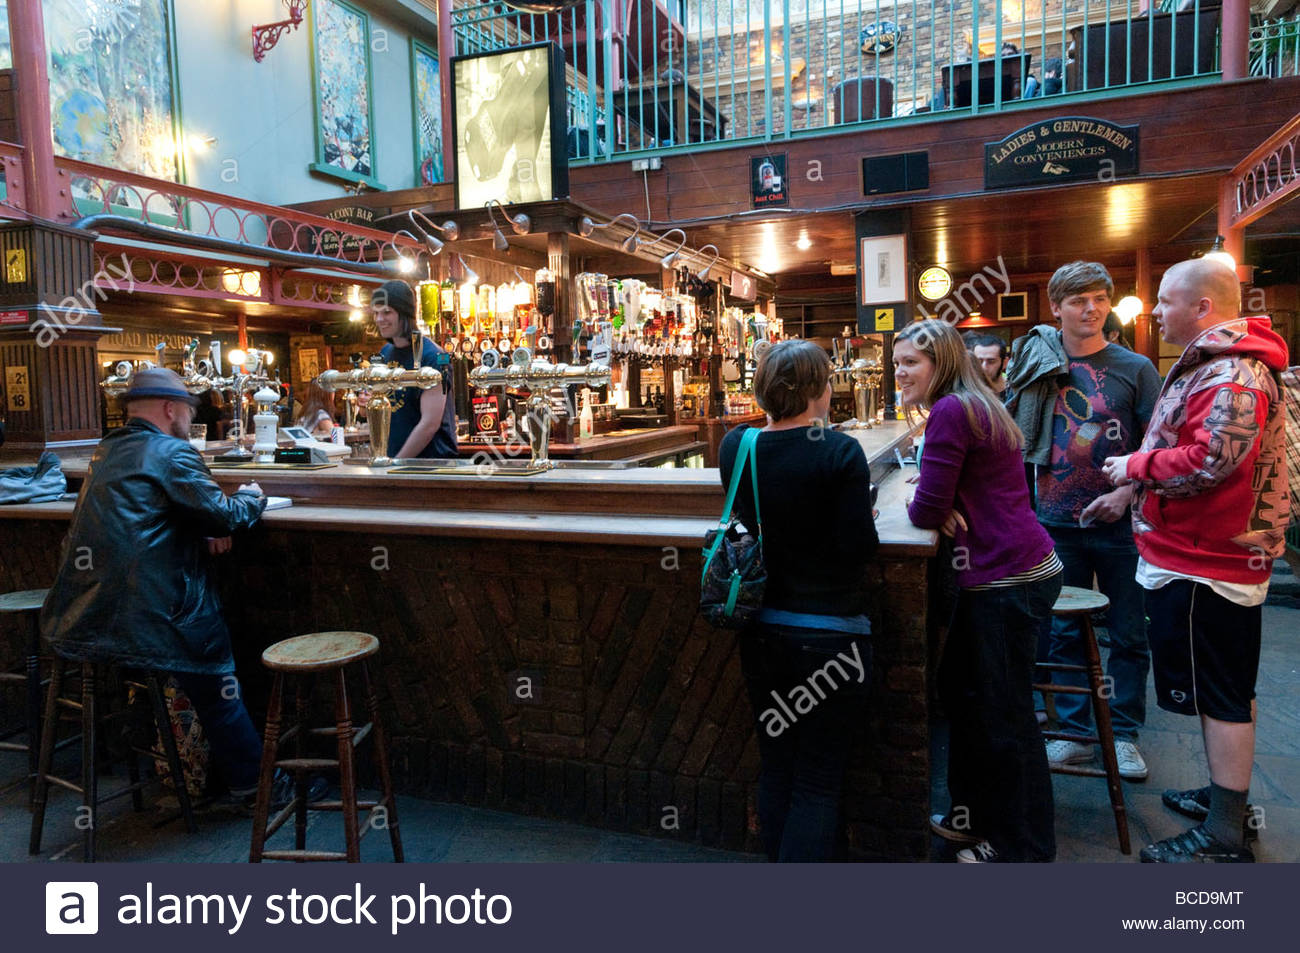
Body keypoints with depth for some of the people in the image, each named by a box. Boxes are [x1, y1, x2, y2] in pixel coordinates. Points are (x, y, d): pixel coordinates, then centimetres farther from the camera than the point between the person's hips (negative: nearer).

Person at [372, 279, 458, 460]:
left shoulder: (433, 356, -13)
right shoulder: (385, 353, 10)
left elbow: (430, 424, -18)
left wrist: (396, 462, -14)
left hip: (432, 459, -6)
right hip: (393, 458, 6)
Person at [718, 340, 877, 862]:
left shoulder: (734, 447, -1)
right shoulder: (839, 452, -16)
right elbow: (859, 547, -16)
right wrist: (866, 517, 5)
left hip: (762, 632, 5)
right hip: (829, 635, -5)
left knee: (775, 769, 20)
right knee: (818, 783, 7)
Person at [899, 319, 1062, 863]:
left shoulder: (950, 411, -16)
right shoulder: (975, 407, 16)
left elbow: (928, 511, -18)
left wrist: (916, 507, 3)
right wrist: (941, 509, -1)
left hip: (1006, 582, -10)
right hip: (1024, 569, 10)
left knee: (1004, 716, 3)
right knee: (963, 693, 20)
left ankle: (1022, 849, 19)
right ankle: (974, 815, 36)